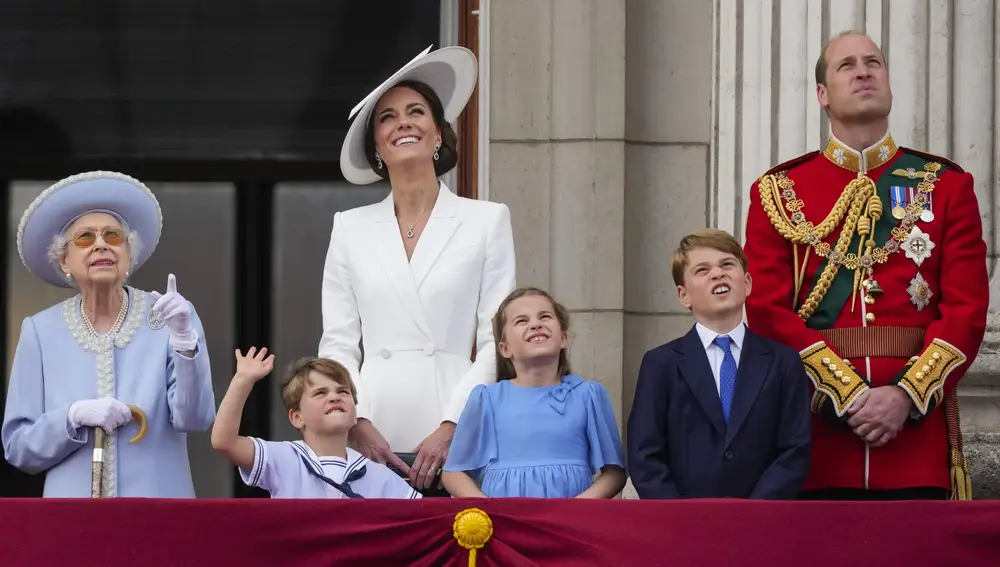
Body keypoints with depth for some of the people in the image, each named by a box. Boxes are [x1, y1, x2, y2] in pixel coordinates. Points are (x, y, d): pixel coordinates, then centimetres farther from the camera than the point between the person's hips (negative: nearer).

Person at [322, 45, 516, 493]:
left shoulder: (487, 221, 8)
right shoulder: (350, 229, 14)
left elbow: (496, 342, 3)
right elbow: (337, 343, 11)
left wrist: (451, 427, -8)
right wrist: (358, 425, -5)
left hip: (454, 443, -1)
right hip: (372, 443, 2)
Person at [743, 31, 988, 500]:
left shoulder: (946, 185, 10)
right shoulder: (778, 192, 8)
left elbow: (967, 308, 2)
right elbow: (768, 311, -1)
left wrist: (906, 396, -12)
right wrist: (849, 395, -12)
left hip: (917, 423, 1)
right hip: (817, 432, 0)